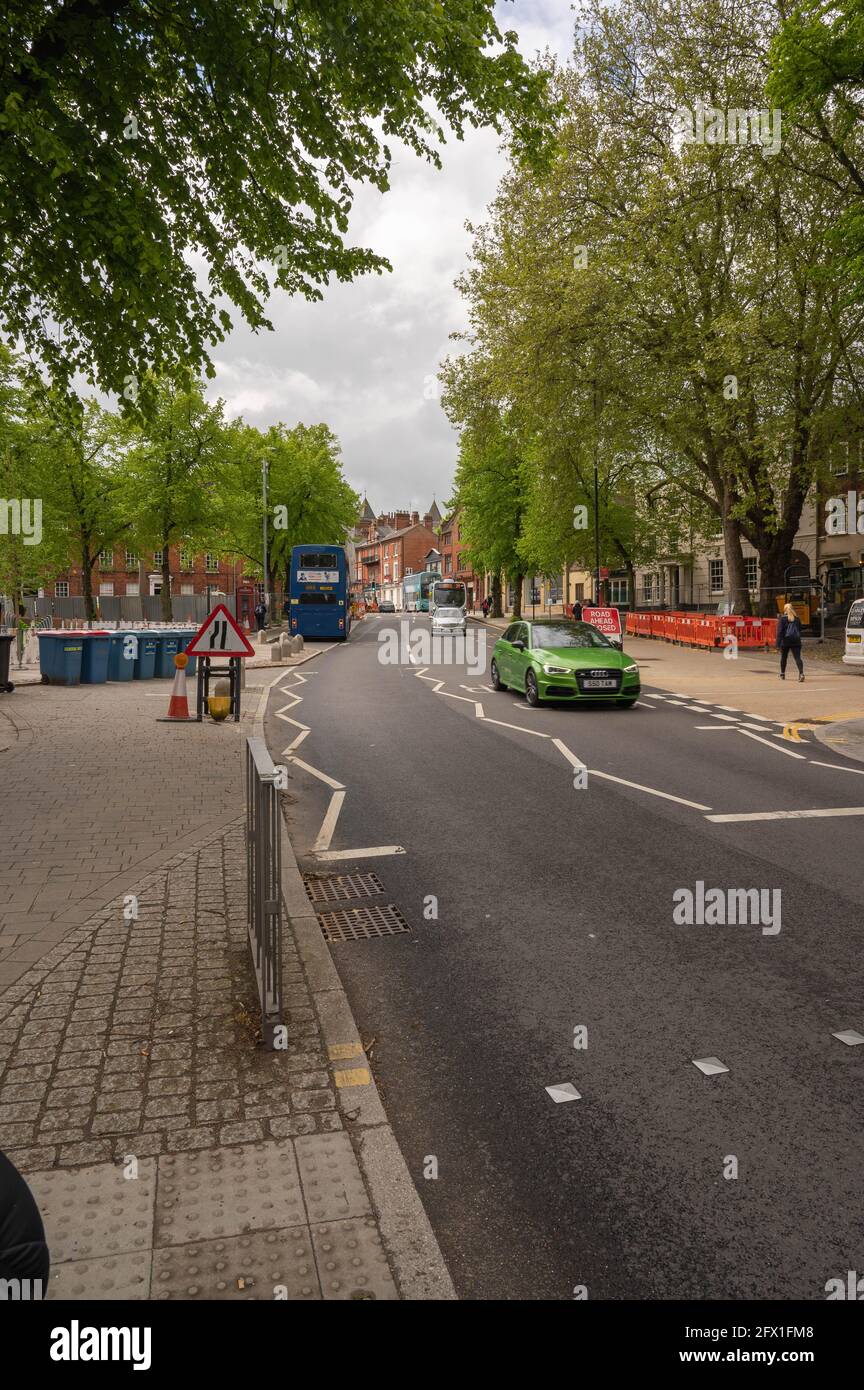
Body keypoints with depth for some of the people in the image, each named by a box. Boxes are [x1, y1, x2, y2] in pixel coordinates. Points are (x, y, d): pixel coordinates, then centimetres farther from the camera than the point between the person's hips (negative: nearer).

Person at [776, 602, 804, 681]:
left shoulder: (783, 618, -6)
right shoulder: (797, 618, 7)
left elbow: (780, 631, -10)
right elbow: (800, 629, 17)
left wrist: (778, 642, -11)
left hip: (785, 641, -2)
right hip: (796, 641, 3)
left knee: (783, 658, 14)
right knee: (797, 657, -4)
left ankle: (782, 674, 25)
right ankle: (801, 673, -23)